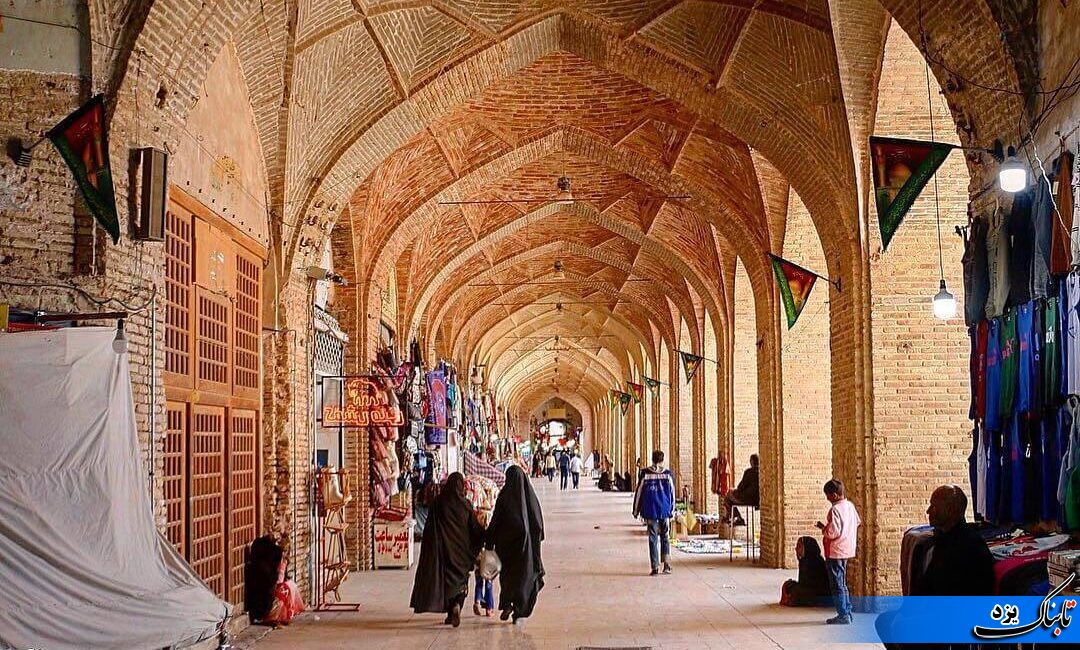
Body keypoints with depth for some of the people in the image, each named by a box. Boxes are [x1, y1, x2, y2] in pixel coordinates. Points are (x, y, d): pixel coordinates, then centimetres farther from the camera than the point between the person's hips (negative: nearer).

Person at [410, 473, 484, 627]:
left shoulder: (439, 502, -5)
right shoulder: (465, 504, -6)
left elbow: (430, 527, -3)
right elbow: (475, 528, -1)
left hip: (444, 548, 1)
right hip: (462, 548, 0)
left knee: (447, 578, 12)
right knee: (460, 579, 9)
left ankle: (450, 614, 11)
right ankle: (456, 605, -17)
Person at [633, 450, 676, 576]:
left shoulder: (645, 473, -3)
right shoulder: (668, 474, 0)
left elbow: (639, 492, 0)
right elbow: (672, 493, 4)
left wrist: (636, 511, 8)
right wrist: (672, 511, 13)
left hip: (650, 510, -1)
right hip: (664, 510, 1)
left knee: (653, 538, 4)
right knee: (664, 536, 15)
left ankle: (655, 567, 1)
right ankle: (667, 563, 3)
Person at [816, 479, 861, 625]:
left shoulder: (835, 510, -21)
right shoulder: (850, 506, 6)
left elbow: (833, 533, -26)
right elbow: (858, 522, 20)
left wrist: (823, 528, -6)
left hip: (835, 552, -9)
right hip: (847, 551, 9)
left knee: (836, 585, -1)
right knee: (842, 584, 19)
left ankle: (843, 616, 1)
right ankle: (847, 612, 22)